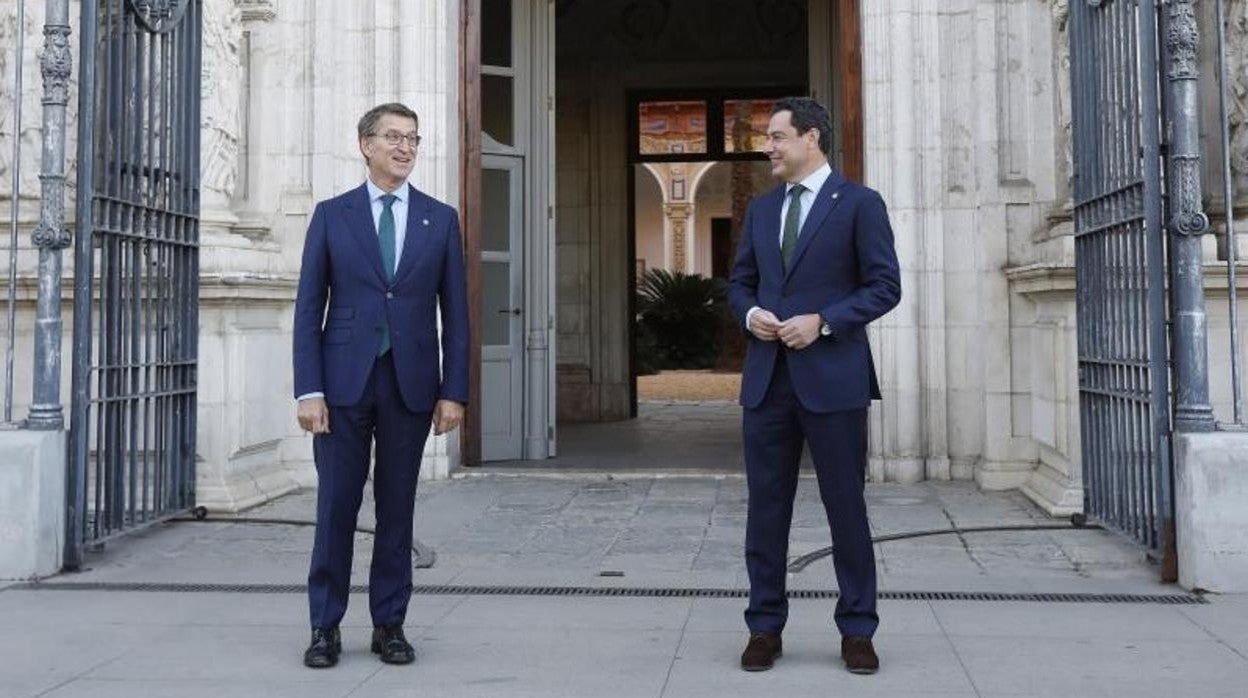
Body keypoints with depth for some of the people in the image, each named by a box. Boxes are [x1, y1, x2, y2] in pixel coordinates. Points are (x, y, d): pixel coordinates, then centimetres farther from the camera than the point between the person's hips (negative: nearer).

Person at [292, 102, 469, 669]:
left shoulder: (440, 219, 8)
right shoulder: (331, 215, 5)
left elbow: (454, 311, 6)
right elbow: (309, 308, 2)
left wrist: (453, 391, -1)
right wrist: (308, 390, -6)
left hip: (410, 383, 1)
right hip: (344, 381, -1)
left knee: (397, 509, 7)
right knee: (336, 507, 2)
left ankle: (389, 625, 18)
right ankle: (325, 627, 14)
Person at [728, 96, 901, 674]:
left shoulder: (859, 203, -1)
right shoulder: (761, 209, 15)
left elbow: (885, 286, -5)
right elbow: (739, 281, 19)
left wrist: (822, 321, -15)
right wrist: (750, 313, -3)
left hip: (832, 377, -4)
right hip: (767, 377, 5)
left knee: (846, 507, 3)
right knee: (766, 507, 7)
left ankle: (857, 631, 16)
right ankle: (765, 627, 18)